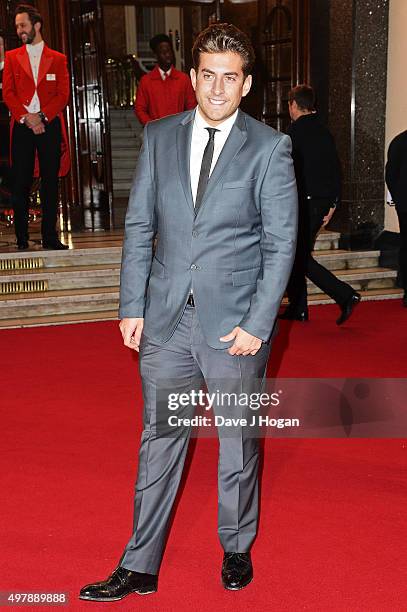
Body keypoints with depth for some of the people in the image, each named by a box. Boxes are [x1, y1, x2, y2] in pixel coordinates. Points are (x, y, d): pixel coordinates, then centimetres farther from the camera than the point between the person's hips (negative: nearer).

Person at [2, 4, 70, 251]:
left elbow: (63, 95, 2)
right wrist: (26, 117, -10)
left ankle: (50, 237, 6)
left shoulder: (58, 59, 11)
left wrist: (42, 116, -11)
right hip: (22, 127, 1)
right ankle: (22, 238, 4)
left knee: (50, 182, 1)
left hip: (50, 126, 0)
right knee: (21, 184, -2)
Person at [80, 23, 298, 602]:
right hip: (166, 317, 3)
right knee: (159, 440, 10)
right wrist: (132, 306, 0)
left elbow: (281, 243, -5)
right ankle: (140, 566, 25)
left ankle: (237, 549, 36)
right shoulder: (159, 136, 5)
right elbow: (139, 225, 6)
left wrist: (257, 324, -11)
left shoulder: (269, 147, -4)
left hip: (235, 322, -2)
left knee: (238, 442, 13)